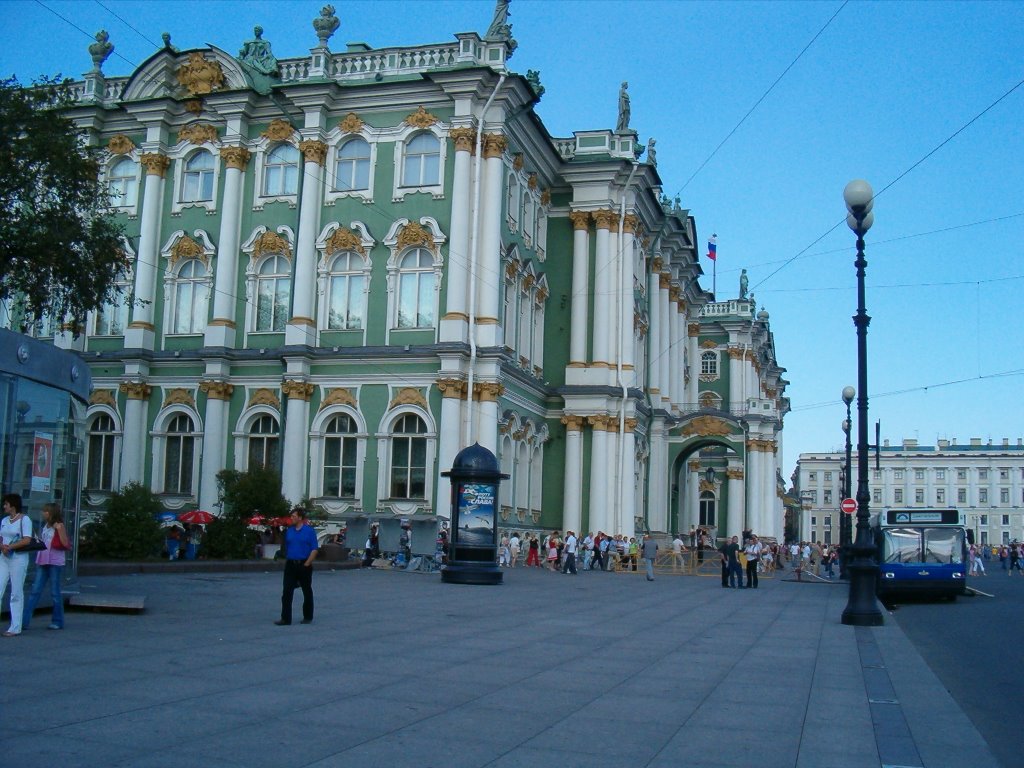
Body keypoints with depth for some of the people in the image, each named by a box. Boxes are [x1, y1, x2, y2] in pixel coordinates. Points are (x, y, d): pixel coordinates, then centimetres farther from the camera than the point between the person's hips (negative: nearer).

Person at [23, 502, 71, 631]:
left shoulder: (59, 526, -5)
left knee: (55, 592, 0)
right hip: (42, 562, 7)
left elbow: (66, 544, -14)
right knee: (35, 591, 1)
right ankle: (24, 621, -2)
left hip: (55, 563, -7)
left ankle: (57, 622, 8)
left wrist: (59, 529, -19)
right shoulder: (45, 526, 15)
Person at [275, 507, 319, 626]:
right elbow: (286, 547, 16)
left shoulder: (309, 531, -5)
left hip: (304, 565, -3)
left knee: (307, 592, 7)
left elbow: (314, 549, -8)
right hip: (290, 565, 4)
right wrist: (290, 561, 10)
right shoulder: (289, 531, 8)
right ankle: (285, 618, -3)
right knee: (287, 592, -4)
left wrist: (306, 564, -13)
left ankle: (308, 617, 19)